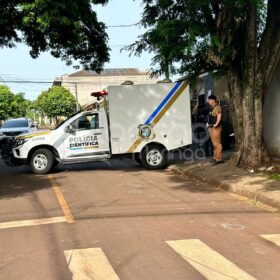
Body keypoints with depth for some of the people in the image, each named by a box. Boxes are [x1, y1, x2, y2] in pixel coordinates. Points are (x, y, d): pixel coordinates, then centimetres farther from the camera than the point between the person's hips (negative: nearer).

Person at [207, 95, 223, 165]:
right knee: (214, 144, 16)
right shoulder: (212, 108, 18)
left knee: (217, 144, -9)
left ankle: (219, 159, -7)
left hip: (216, 128, -11)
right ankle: (215, 157, 25)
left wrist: (216, 124, -34)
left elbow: (219, 116, -24)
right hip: (212, 128, 11)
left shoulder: (217, 107, -12)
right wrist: (210, 126, 22)